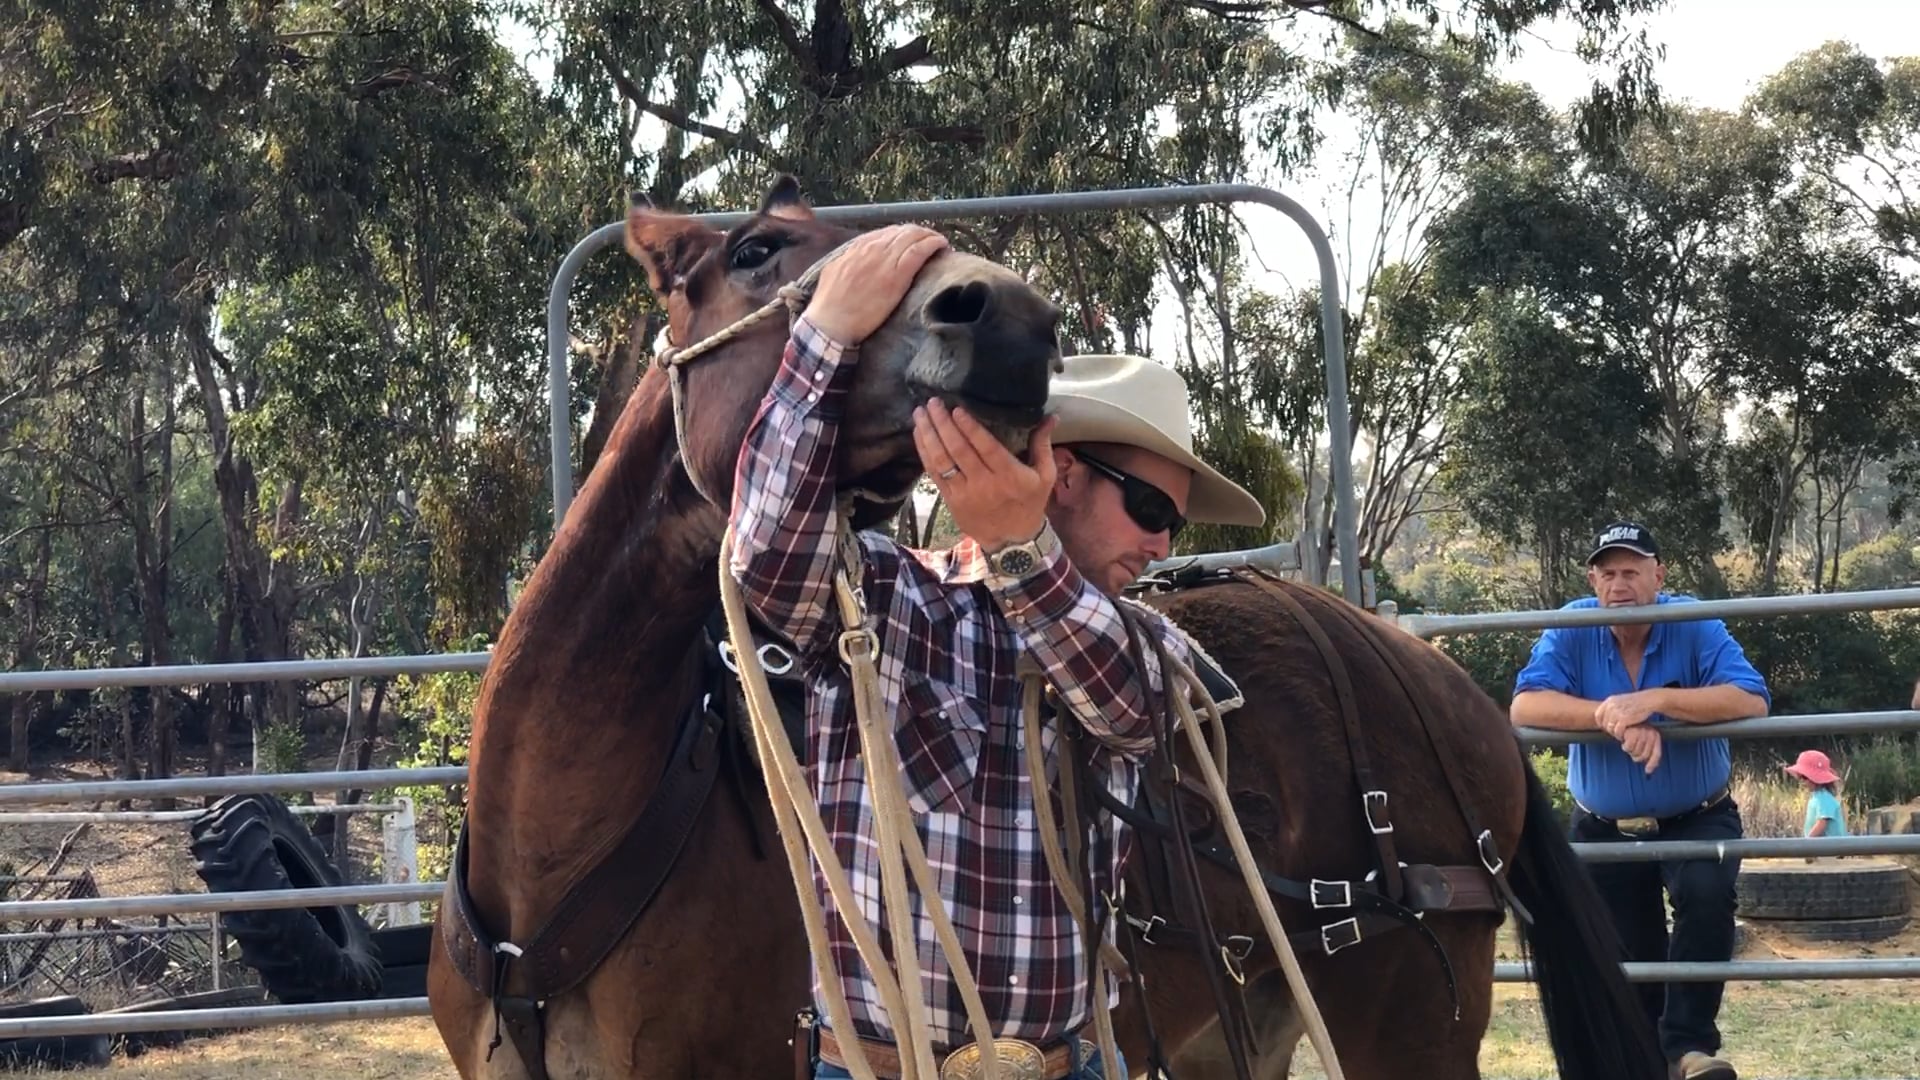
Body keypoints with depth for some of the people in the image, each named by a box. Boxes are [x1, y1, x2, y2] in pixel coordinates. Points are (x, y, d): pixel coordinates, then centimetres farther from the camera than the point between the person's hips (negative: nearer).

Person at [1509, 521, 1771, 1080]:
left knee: (1706, 892, -32)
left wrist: (1655, 700, -40)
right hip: (1604, 829, 2)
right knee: (1627, 967, 9)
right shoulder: (1572, 630, -12)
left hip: (1696, 818, -2)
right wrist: (1611, 715, -39)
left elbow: (1752, 701, -29)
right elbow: (1526, 706, -25)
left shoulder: (1694, 625, -16)